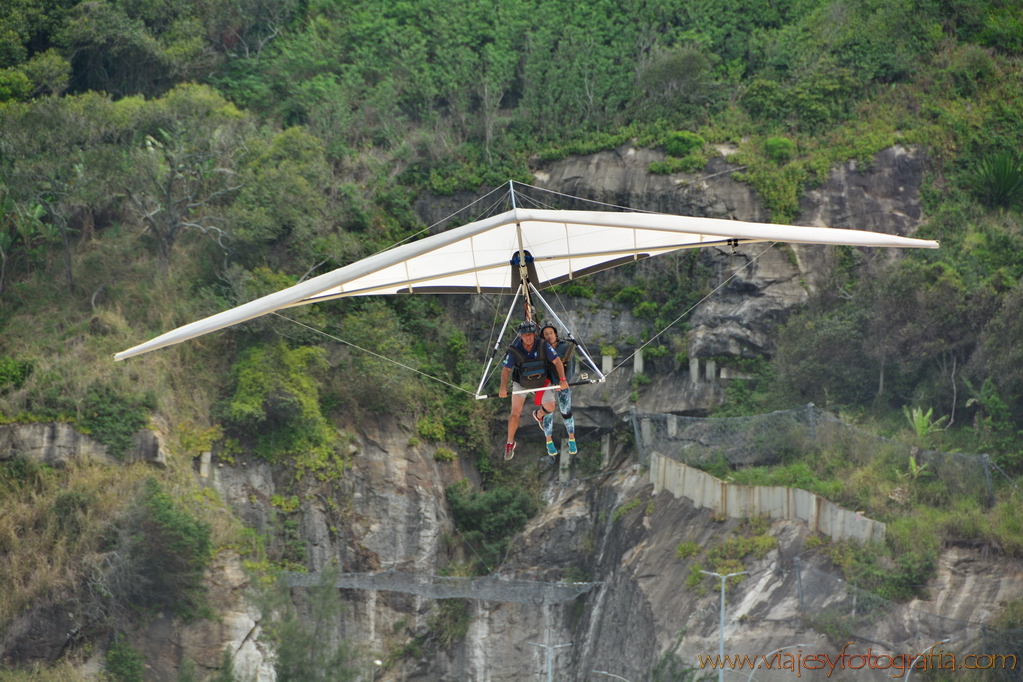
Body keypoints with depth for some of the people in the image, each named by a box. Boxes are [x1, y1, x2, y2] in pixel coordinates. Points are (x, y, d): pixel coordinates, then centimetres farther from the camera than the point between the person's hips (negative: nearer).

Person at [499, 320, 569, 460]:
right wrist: (503, 388, -34)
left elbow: (557, 361, -20)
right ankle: (510, 443, 5)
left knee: (550, 407, -7)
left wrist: (562, 379, -31)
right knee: (516, 412, -11)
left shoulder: (543, 346, -24)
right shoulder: (514, 350, -26)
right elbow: (506, 369, -21)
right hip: (521, 383, -1)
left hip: (541, 381, 2)